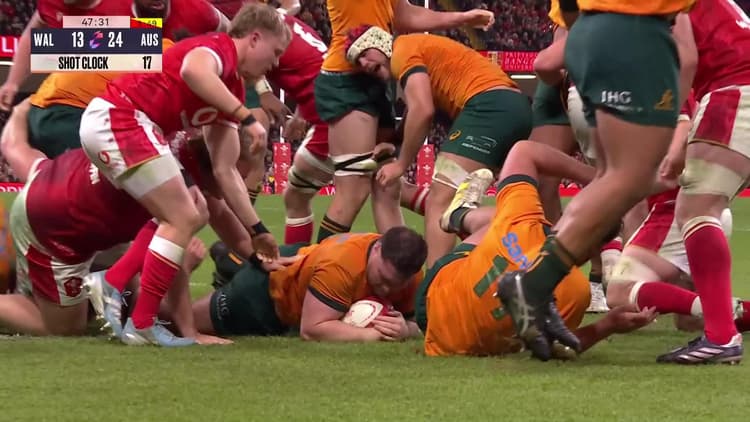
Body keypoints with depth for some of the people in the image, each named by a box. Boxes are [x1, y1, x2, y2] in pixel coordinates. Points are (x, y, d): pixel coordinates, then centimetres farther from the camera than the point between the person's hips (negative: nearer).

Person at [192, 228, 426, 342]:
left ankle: (236, 267, 54)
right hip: (271, 285, -6)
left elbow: (416, 323, -20)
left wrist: (404, 330, -43)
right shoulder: (341, 262, -46)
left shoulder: (409, 275, -29)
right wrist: (372, 334, -52)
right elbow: (312, 329, -46)